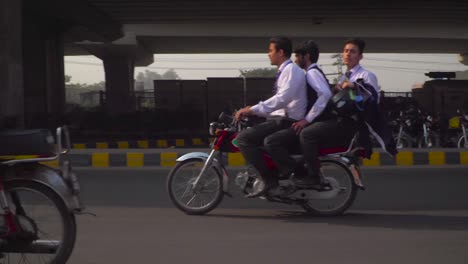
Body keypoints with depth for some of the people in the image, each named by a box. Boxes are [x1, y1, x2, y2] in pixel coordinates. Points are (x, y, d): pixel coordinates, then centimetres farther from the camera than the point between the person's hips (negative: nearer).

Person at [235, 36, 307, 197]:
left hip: (287, 121, -11)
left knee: (243, 138, -19)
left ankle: (269, 179, -20)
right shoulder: (284, 71, 21)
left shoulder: (291, 69, -10)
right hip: (280, 118, 11)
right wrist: (251, 111, 15)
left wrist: (253, 109, -25)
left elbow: (282, 99, -24)